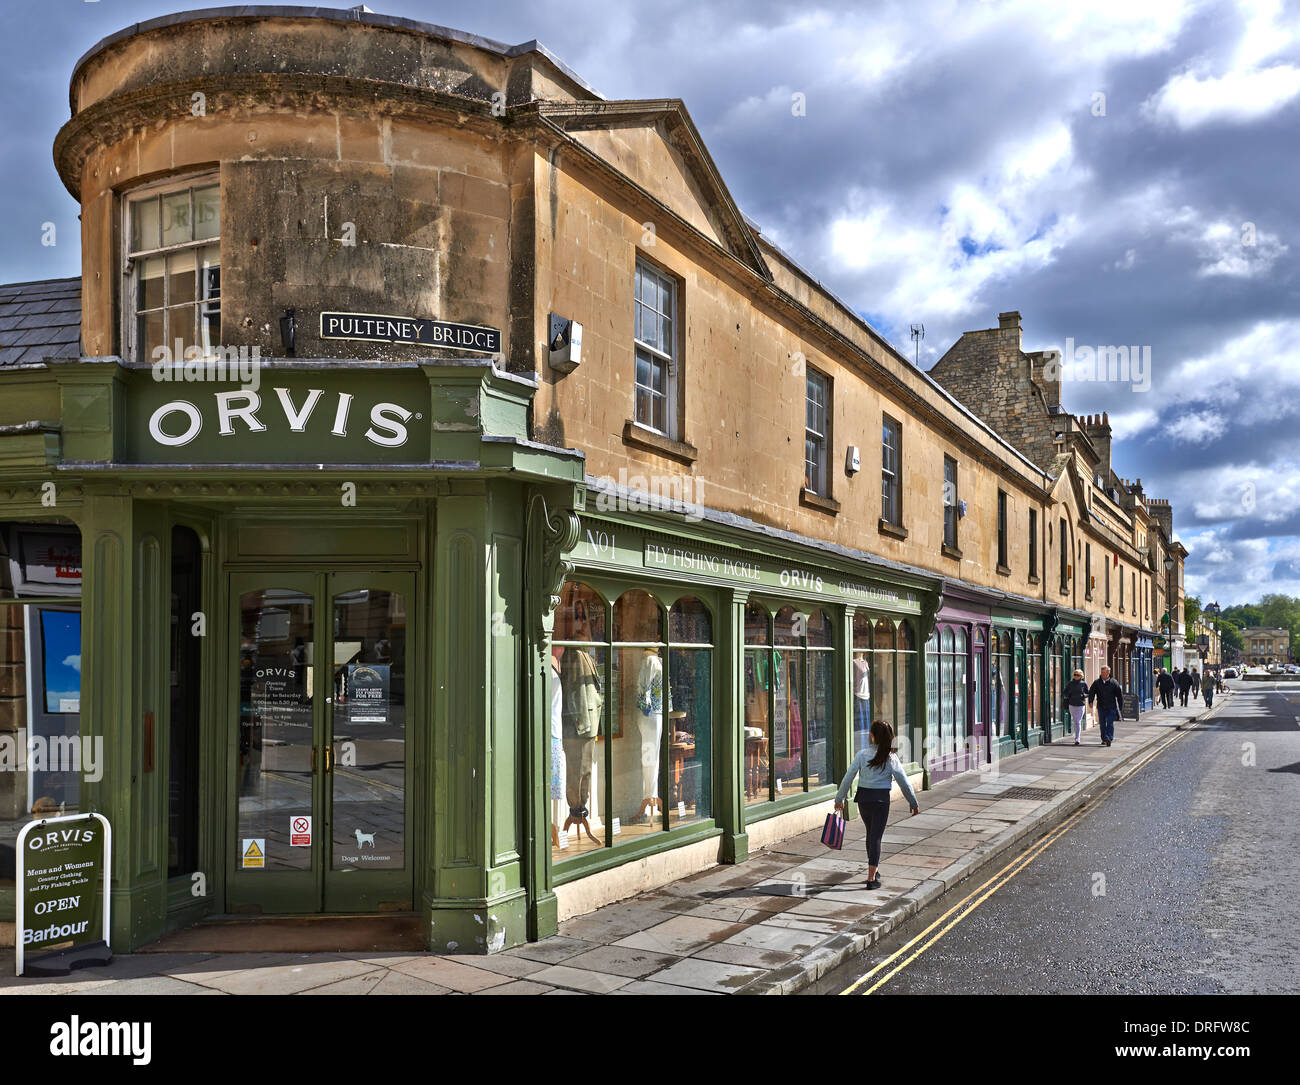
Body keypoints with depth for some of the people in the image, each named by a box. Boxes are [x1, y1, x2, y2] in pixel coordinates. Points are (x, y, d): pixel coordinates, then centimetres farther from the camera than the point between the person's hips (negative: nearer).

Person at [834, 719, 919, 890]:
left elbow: (848, 778, -5)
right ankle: (871, 878, -2)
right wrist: (914, 804, 9)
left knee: (871, 833, 22)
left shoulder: (862, 754, -6)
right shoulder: (890, 758, -7)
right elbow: (904, 783, -3)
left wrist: (839, 799, 6)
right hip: (881, 799, -2)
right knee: (876, 836, 2)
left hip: (863, 798, 2)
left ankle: (874, 869, 36)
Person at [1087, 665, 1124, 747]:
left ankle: (1109, 738, -14)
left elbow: (1119, 695, 5)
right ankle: (1104, 739, 16)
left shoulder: (1114, 683, 0)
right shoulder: (1097, 683, 5)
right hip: (1101, 707, 3)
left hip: (1111, 707, -3)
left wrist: (1121, 706, 4)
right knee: (1102, 724, 7)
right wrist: (1090, 702, -16)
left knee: (1110, 723, -10)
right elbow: (1091, 692, 0)